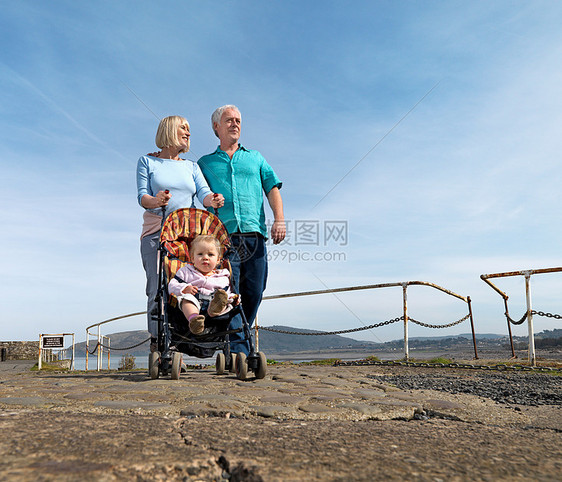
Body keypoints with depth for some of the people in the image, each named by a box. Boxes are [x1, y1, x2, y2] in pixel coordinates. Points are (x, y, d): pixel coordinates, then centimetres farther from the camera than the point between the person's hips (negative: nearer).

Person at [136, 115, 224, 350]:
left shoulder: (192, 167, 20)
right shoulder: (147, 162, 12)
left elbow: (203, 193, 5)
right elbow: (141, 196, 1)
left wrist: (212, 200, -19)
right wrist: (155, 201, -23)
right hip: (156, 231, -2)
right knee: (158, 289, -10)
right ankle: (157, 343, -4)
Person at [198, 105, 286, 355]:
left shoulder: (255, 158, 25)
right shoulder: (205, 163, 22)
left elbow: (272, 188, 14)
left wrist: (279, 219, -4)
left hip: (254, 234, 2)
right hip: (223, 236, -1)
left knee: (253, 293, -1)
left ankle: (237, 343, 15)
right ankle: (238, 351, -16)